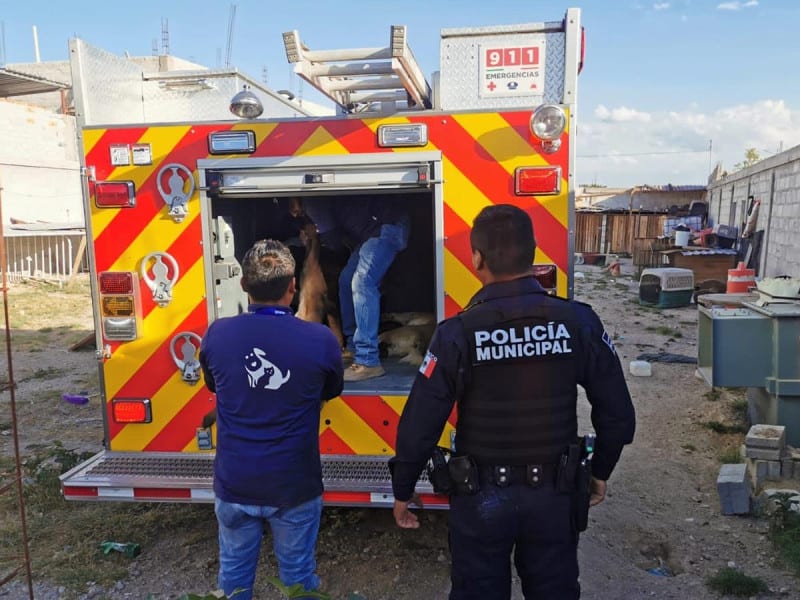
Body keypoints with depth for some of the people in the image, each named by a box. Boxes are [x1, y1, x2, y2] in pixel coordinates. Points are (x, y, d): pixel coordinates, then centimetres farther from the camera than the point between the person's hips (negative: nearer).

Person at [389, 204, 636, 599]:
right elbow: (617, 414, -3)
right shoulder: (579, 322, -11)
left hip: (482, 497, -2)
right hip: (555, 493, 2)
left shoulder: (457, 334, -19)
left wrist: (402, 491, 3)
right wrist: (600, 473, 14)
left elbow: (419, 426, -14)